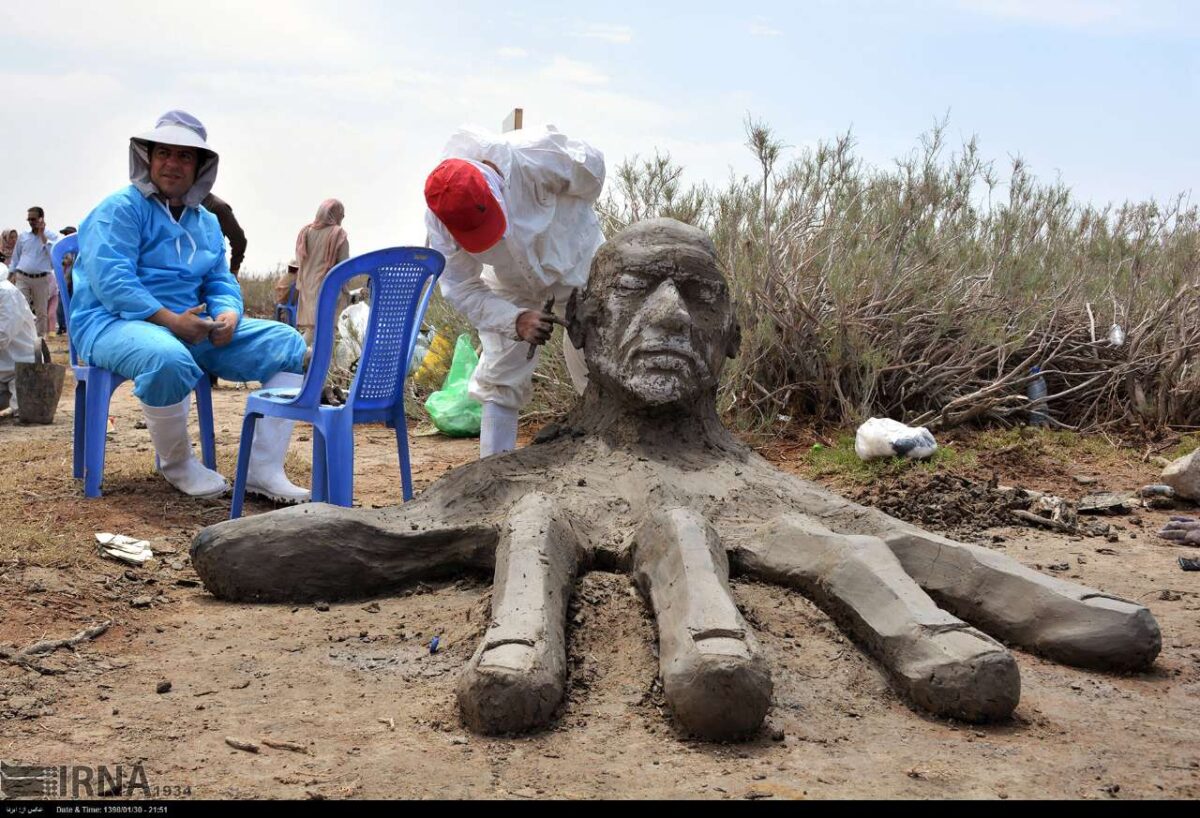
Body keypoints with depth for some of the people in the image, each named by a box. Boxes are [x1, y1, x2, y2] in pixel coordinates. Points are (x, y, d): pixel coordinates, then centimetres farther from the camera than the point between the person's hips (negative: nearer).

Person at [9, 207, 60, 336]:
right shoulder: (22, 237, 10)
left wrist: (42, 235, -13)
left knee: (41, 312, 7)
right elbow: (15, 258, 15)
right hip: (22, 278, 2)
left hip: (42, 279, -2)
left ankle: (40, 337, 17)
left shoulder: (51, 236, 1)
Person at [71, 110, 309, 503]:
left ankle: (264, 469, -11)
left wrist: (228, 314, -9)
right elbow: (111, 282, -17)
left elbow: (222, 282, 16)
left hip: (192, 327, 7)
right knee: (168, 359, -43)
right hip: (114, 323, -7)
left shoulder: (207, 222, 19)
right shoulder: (121, 209, -5)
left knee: (287, 344, -6)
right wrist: (171, 321, -25)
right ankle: (176, 463, -13)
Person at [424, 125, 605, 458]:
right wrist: (516, 321, -37)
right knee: (498, 379, 0)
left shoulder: (536, 159, -39)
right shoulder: (440, 220, -30)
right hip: (512, 283, 2)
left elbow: (592, 168, -18)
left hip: (574, 260, -2)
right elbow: (461, 289, -21)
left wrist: (570, 220, 0)